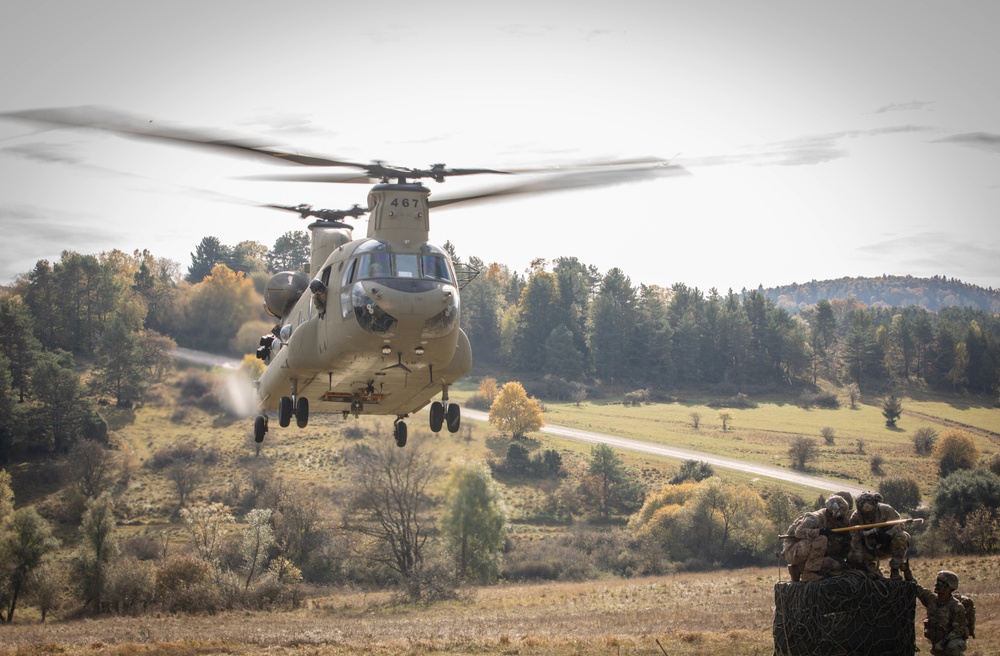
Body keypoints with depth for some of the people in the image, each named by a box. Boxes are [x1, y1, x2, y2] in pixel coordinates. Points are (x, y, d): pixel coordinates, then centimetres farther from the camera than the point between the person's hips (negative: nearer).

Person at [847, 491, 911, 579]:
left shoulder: (886, 510, -19)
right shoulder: (855, 518, -15)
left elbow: (898, 525, -16)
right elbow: (855, 541, -15)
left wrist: (887, 534, -36)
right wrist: (859, 561, -24)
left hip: (888, 545, -1)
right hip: (870, 550, 1)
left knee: (901, 537, -33)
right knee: (851, 557, -24)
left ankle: (895, 572, -23)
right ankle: (874, 571, 1)